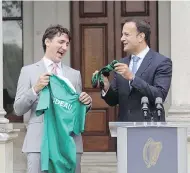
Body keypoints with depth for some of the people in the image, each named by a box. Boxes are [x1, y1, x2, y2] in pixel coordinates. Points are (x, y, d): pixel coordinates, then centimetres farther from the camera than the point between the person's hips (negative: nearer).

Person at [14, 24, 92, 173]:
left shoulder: (74, 74, 16)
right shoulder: (29, 71, 8)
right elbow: (18, 109, 3)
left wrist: (86, 102, -4)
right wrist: (35, 89, -13)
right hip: (39, 142, -2)